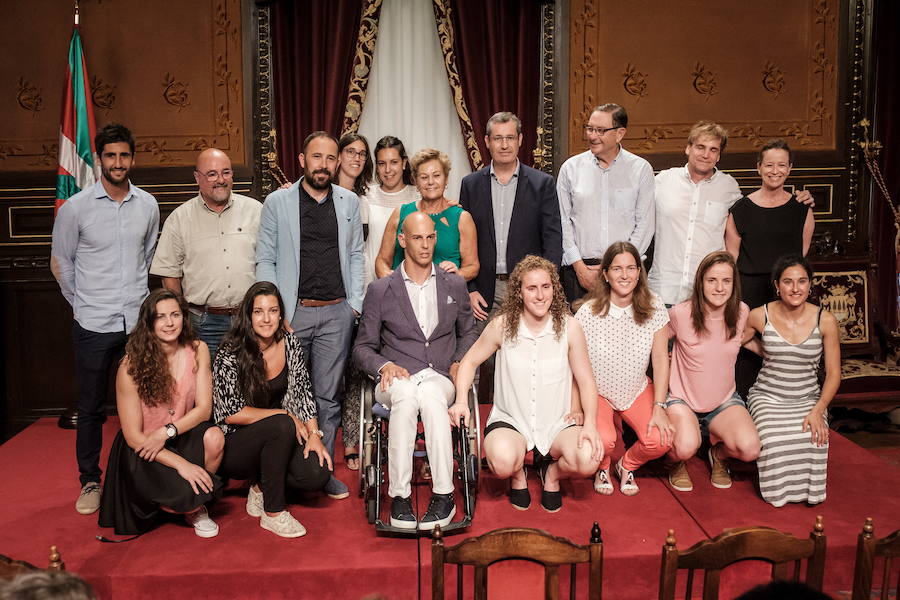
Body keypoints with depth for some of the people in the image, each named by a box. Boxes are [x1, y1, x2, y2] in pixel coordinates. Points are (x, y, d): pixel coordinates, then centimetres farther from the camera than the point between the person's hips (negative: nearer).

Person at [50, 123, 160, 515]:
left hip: (138, 321, 2)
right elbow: (60, 264, 5)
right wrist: (84, 303, 9)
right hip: (93, 325, -2)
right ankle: (89, 482, 21)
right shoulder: (75, 208, -5)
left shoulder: (148, 205, 4)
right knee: (90, 408, 7)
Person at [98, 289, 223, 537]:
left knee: (214, 437, -30)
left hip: (182, 435, 4)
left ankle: (198, 506, -1)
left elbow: (204, 408, -6)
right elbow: (133, 436, -15)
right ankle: (191, 507, 14)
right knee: (185, 494, -28)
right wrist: (180, 463, -25)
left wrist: (167, 432, -23)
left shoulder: (197, 350, -7)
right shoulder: (132, 366, -17)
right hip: (142, 449, -4)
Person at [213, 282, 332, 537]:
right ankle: (273, 513, -18)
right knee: (281, 426, -34)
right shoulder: (230, 355, -15)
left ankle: (261, 484, 9)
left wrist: (314, 434, -8)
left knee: (317, 475, -22)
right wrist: (286, 415, -17)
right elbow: (232, 413, -17)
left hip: (278, 439, 4)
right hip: (234, 445, -4)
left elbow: (303, 394, 5)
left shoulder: (291, 344, -1)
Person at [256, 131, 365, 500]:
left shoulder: (349, 202, 9)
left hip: (337, 313, 2)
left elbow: (356, 255, 13)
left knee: (328, 396, 7)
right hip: (292, 313, -2)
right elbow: (265, 260, 1)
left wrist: (355, 304, 4)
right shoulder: (277, 202, 2)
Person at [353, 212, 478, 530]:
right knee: (406, 395, -38)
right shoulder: (379, 291, 9)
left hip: (440, 379, 1)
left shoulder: (455, 285, 15)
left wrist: (459, 362, 8)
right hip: (397, 378, -1)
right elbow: (363, 348, 11)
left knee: (430, 396, -37)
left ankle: (443, 496, -34)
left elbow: (468, 333, 28)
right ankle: (399, 495, -33)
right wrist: (384, 366, -11)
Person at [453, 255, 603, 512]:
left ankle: (552, 472, 12)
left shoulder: (569, 327, -6)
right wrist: (461, 401, -10)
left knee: (588, 461, -28)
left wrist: (589, 423, -14)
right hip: (510, 421, -1)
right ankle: (518, 475, 9)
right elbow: (470, 361, 6)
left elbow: (585, 380, 0)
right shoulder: (502, 325, -7)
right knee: (503, 462, -34)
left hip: (557, 422, 1)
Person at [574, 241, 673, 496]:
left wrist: (659, 408, -11)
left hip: (638, 390, 3)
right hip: (597, 391, -2)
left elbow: (660, 359, -6)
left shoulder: (653, 308, -9)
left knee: (660, 441, -22)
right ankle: (602, 468, 11)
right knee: (604, 441, -29)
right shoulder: (588, 312, -15)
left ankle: (627, 465, 14)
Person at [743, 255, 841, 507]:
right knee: (774, 443, -29)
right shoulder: (760, 316, -6)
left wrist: (818, 411, -16)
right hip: (767, 396, 0)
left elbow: (833, 373, -2)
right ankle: (777, 487, 7)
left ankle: (807, 488, 6)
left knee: (813, 440, -29)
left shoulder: (825, 321, -7)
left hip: (808, 399, 1)